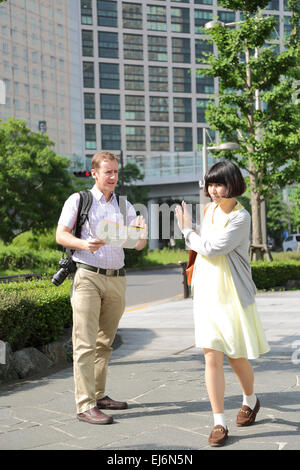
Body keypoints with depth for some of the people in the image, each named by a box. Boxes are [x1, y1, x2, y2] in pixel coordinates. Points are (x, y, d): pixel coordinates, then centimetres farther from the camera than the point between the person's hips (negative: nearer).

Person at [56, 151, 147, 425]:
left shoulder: (125, 206, 14)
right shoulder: (78, 200, 2)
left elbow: (138, 246, 8)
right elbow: (61, 235, -1)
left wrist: (141, 232, -15)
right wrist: (84, 244, -20)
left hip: (116, 279, 5)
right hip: (88, 277, -5)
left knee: (105, 343, 10)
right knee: (85, 343, -9)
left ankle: (98, 395, 20)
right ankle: (85, 405, -10)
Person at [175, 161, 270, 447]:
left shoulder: (240, 217, -15)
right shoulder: (209, 209, 8)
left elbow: (211, 247, -19)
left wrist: (187, 230, -6)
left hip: (233, 295, -5)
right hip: (207, 294, 5)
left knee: (236, 357, 8)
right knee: (212, 357, -3)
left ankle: (250, 400, 38)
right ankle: (219, 423, 2)